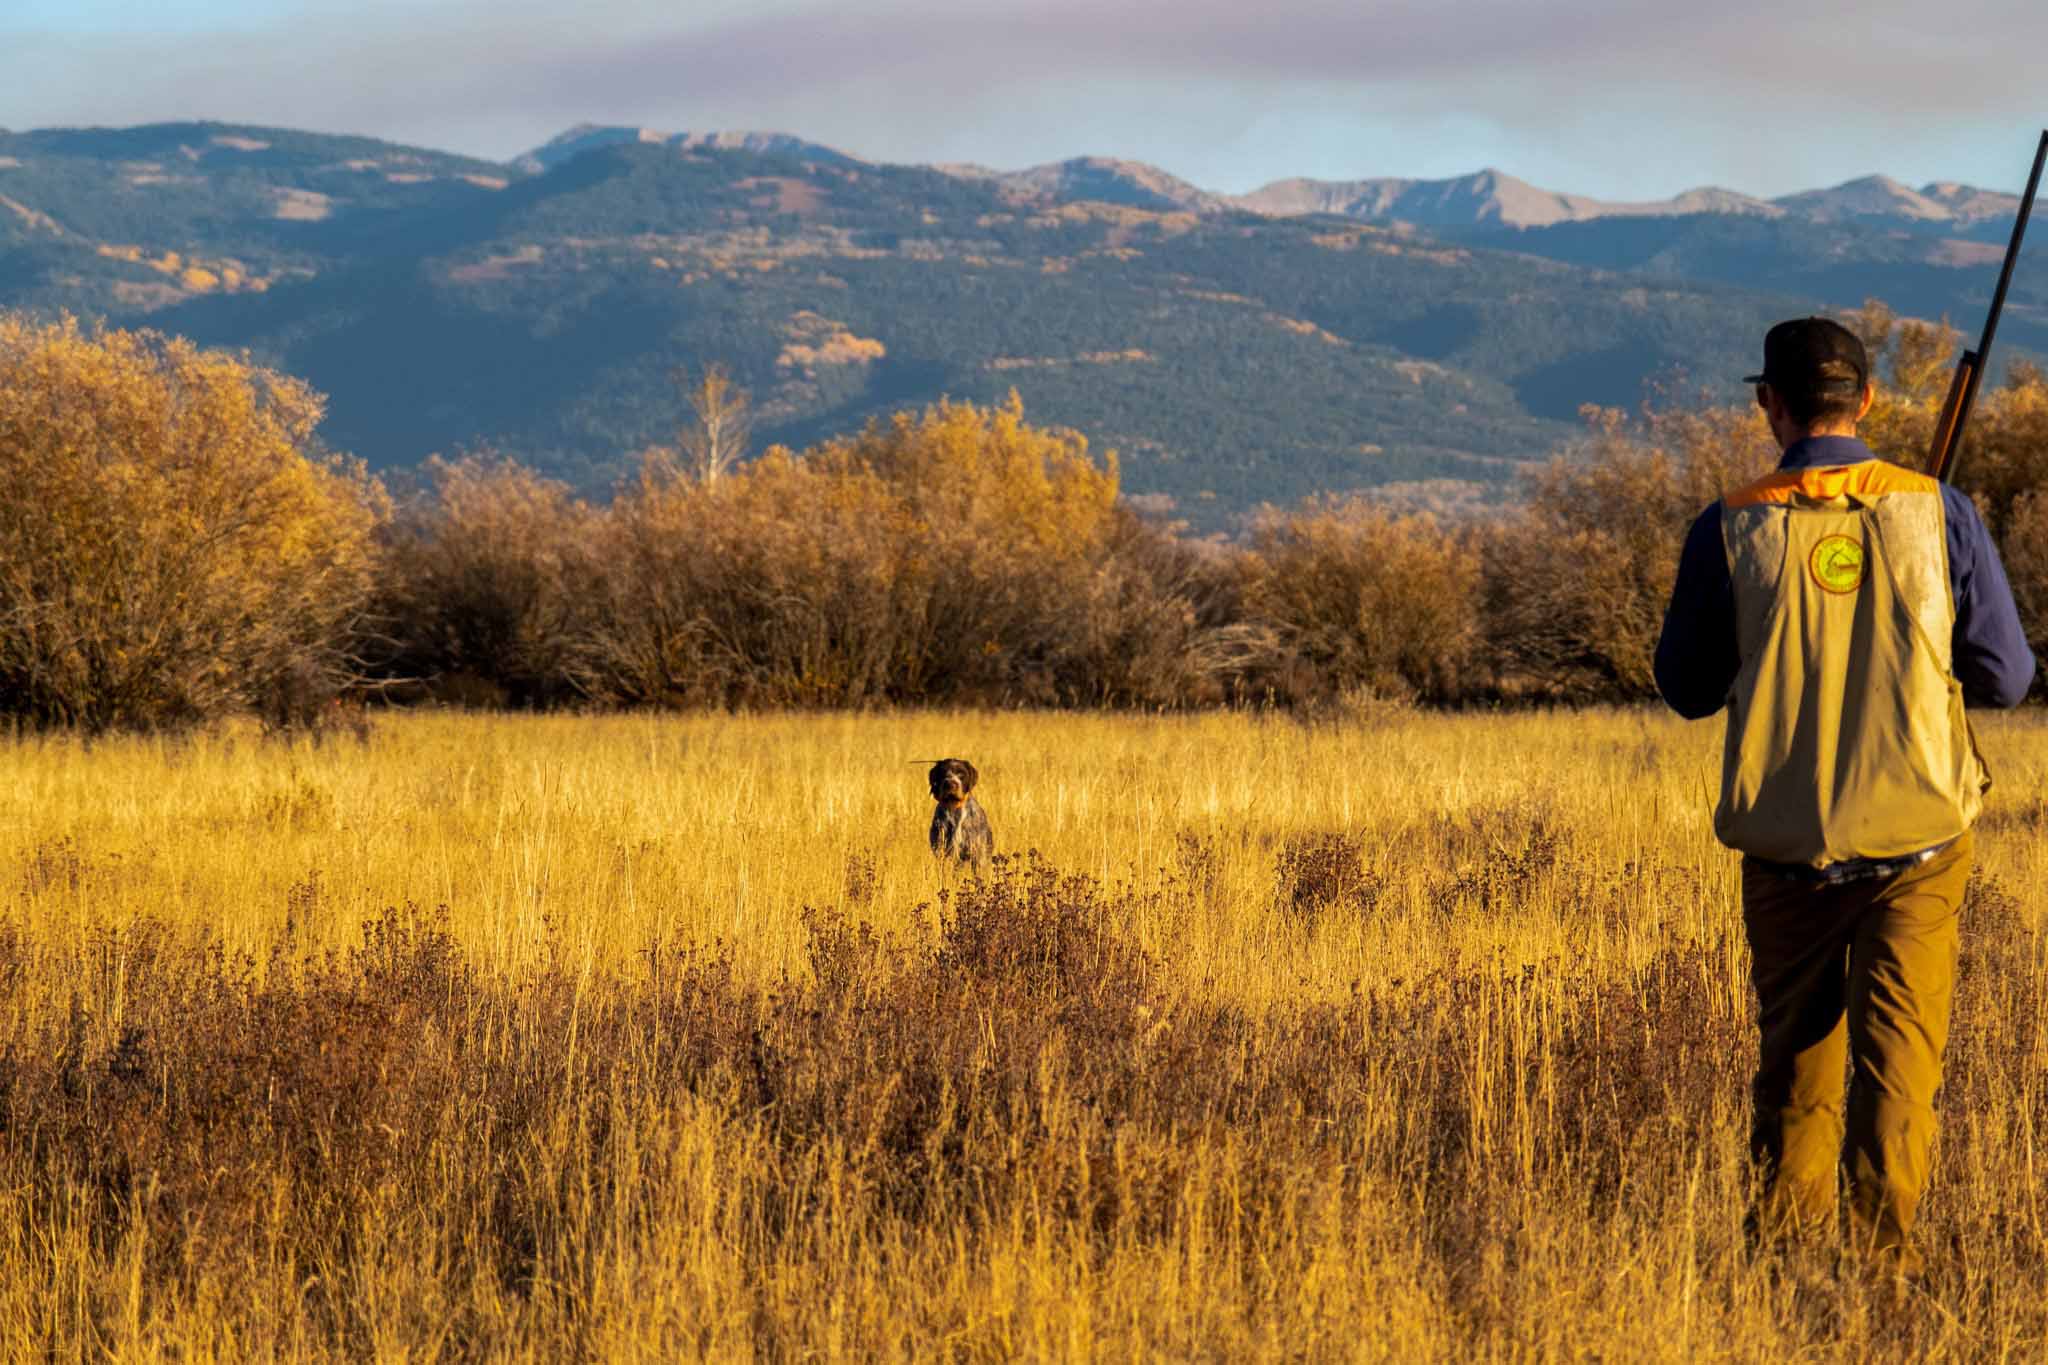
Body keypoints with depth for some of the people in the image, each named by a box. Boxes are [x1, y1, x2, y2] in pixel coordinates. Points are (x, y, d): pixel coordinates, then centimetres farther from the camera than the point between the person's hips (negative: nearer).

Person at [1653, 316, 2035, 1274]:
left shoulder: (1732, 531, -6)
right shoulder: (1936, 513, -5)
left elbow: (1687, 690, 6)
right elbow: (2006, 676, 1)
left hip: (1788, 849, 1)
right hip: (1917, 844, -1)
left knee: (1797, 1061, 15)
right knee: (1898, 1060, 1)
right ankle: (1882, 1262, -9)